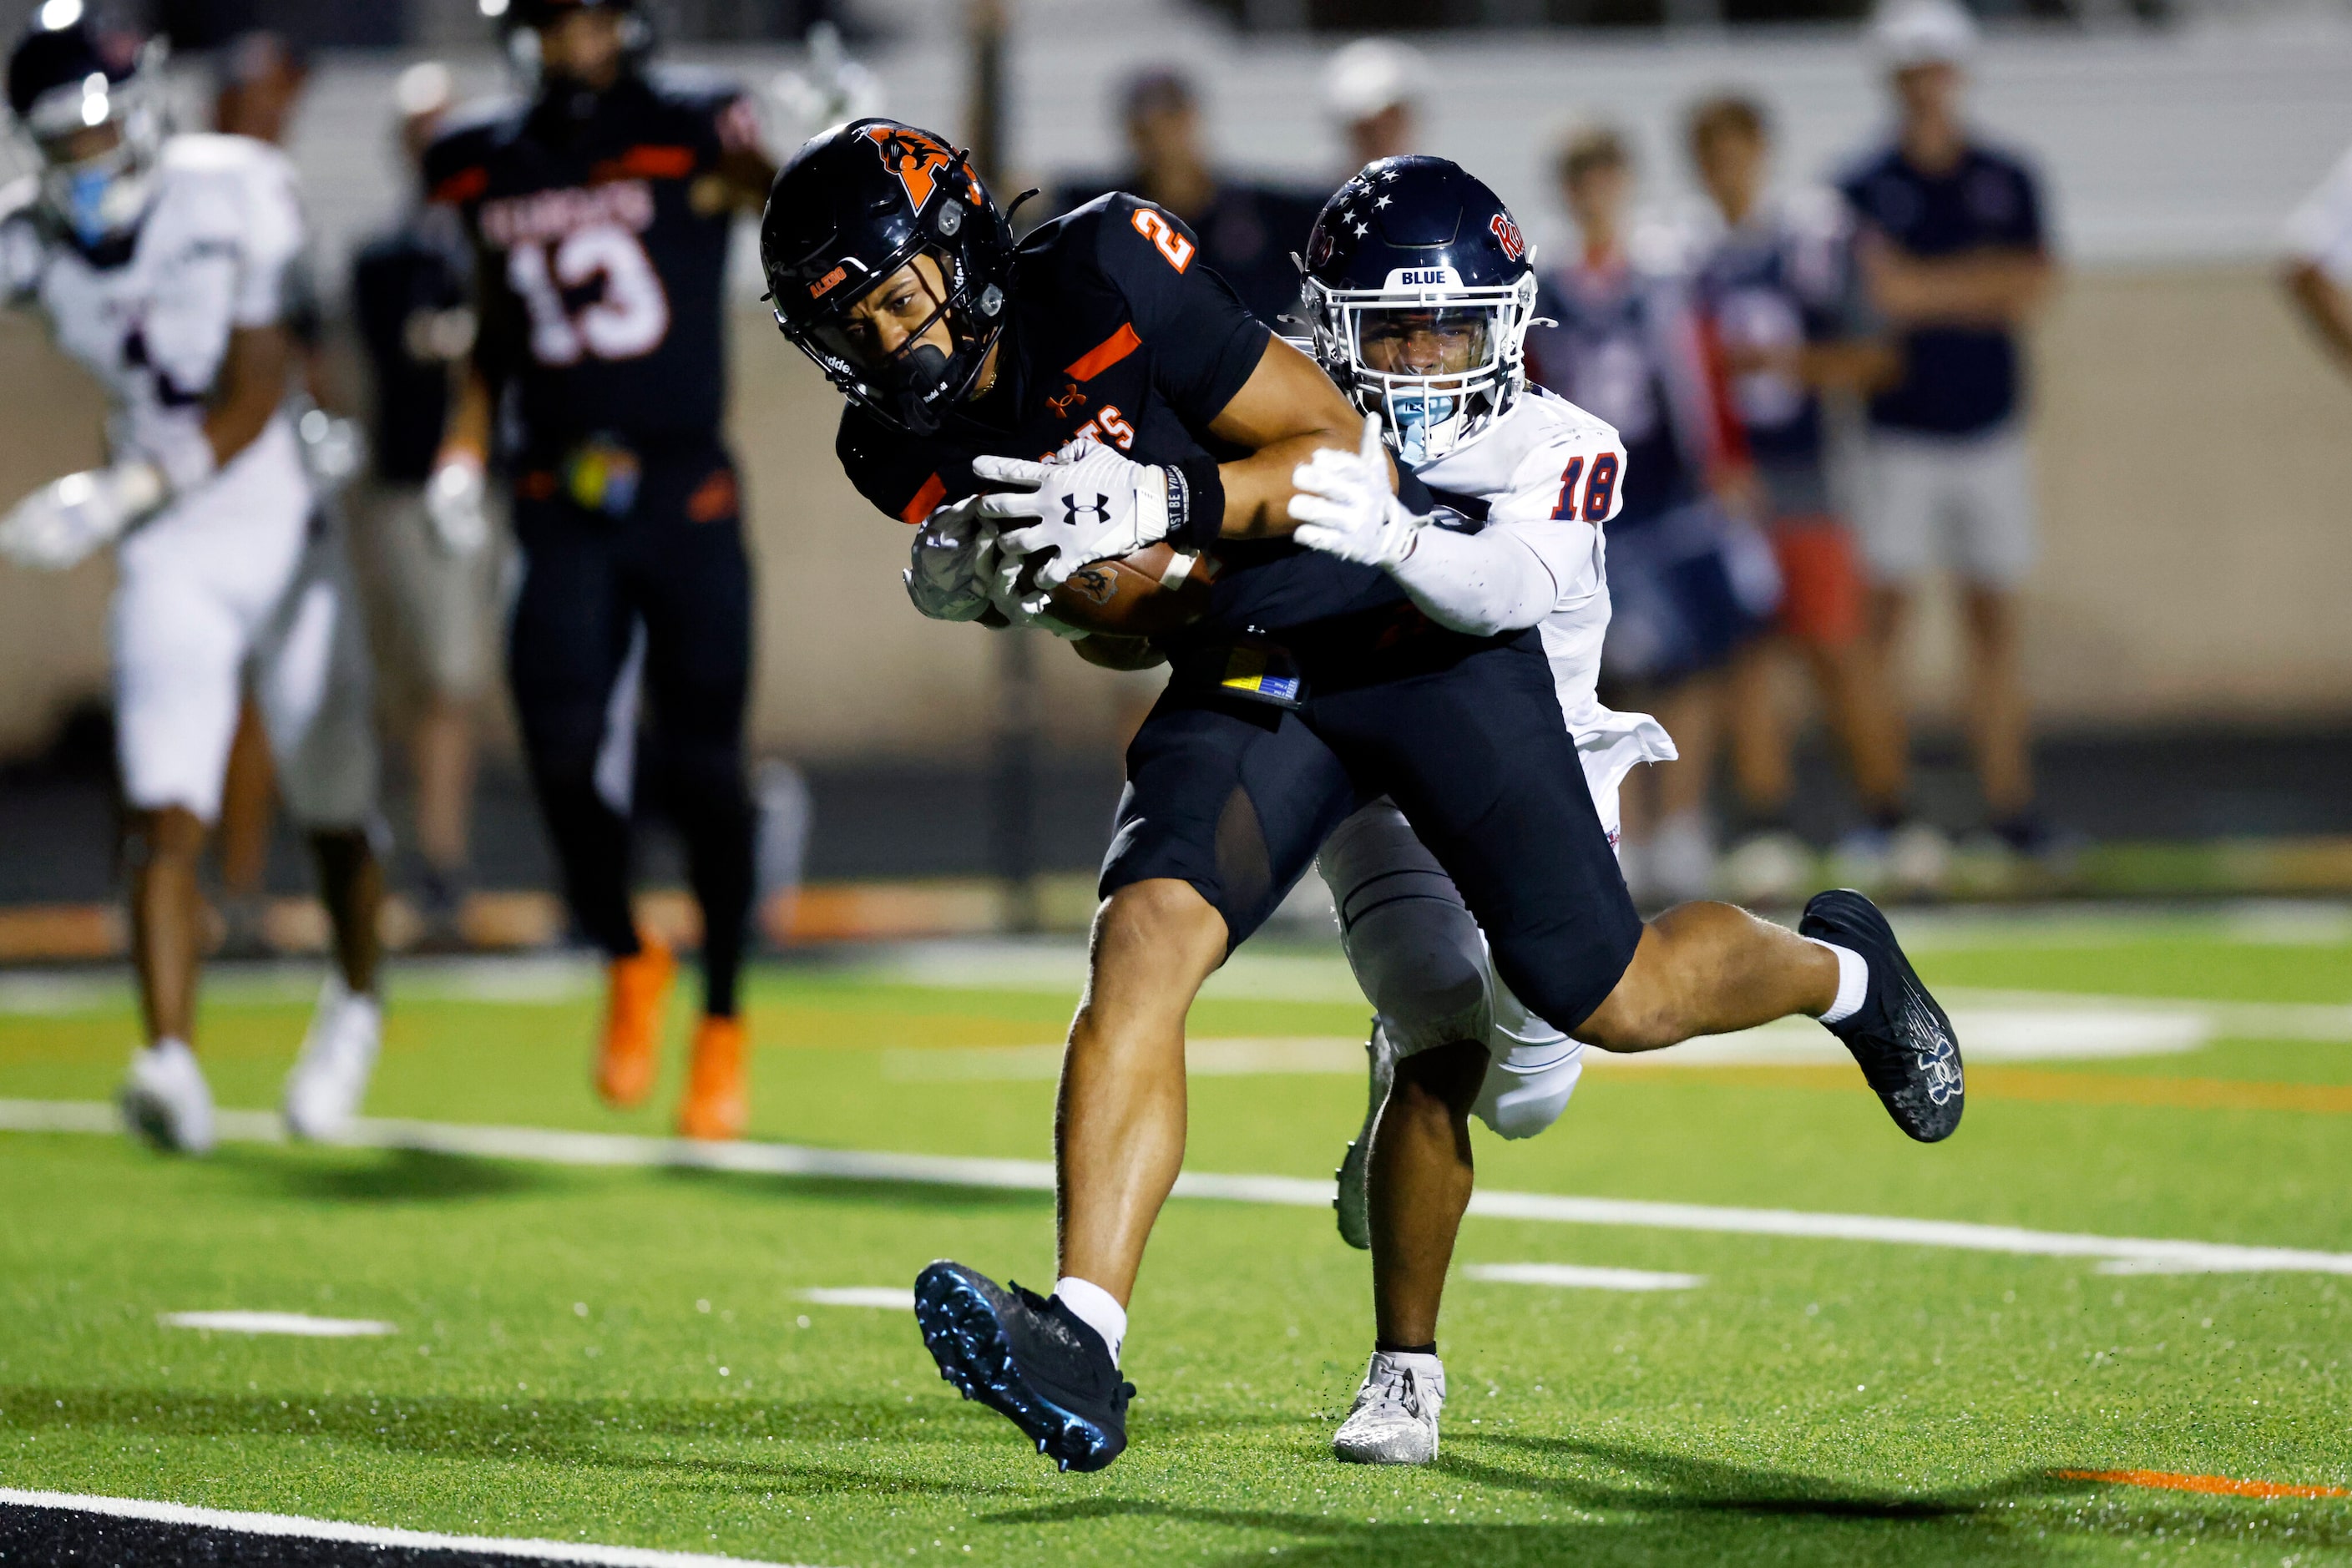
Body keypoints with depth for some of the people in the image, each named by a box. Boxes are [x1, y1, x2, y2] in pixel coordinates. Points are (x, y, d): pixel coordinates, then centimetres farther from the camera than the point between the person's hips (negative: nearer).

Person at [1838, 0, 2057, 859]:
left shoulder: (2008, 181, 6)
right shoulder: (1863, 188, -3)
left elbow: (2029, 294, -6)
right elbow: (1885, 290, -15)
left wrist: (1930, 290, -13)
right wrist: (1986, 277, -14)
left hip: (1990, 430, 3)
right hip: (1898, 434, -3)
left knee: (1993, 619, 6)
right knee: (1885, 613, -7)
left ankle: (2008, 801, 10)